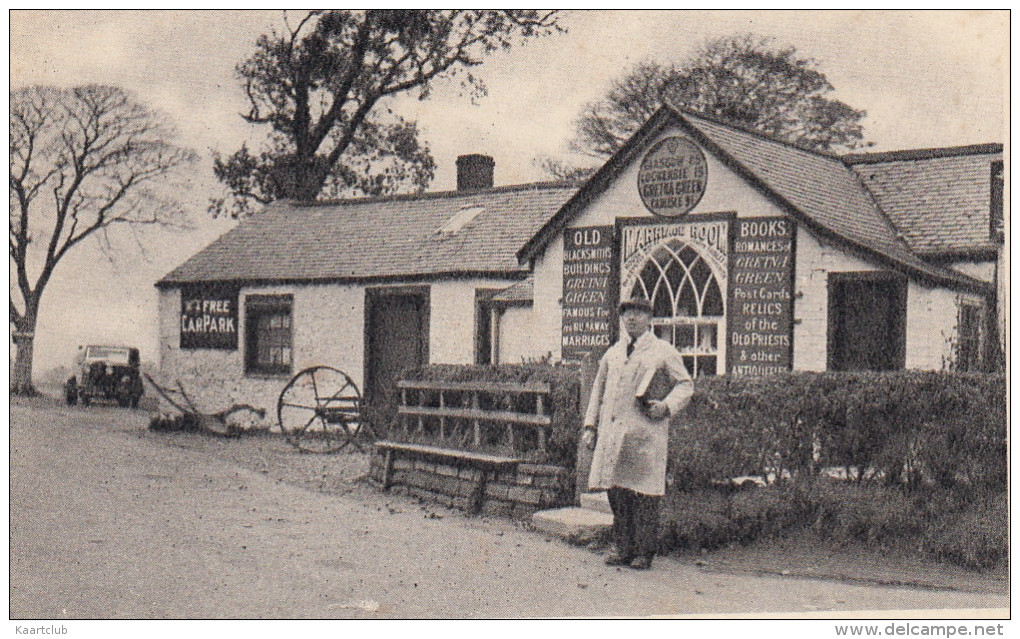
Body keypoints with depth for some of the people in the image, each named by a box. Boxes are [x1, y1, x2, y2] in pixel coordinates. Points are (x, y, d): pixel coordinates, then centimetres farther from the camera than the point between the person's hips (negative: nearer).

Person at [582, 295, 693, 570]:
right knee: (616, 491, 6)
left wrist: (667, 406, -13)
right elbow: (599, 390, 22)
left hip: (646, 434, -5)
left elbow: (685, 385, 5)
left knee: (645, 495, -4)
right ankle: (623, 548, 16)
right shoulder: (613, 353, 19)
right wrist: (591, 425, 14)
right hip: (612, 432, 5)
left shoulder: (664, 353, 5)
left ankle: (644, 552, 5)